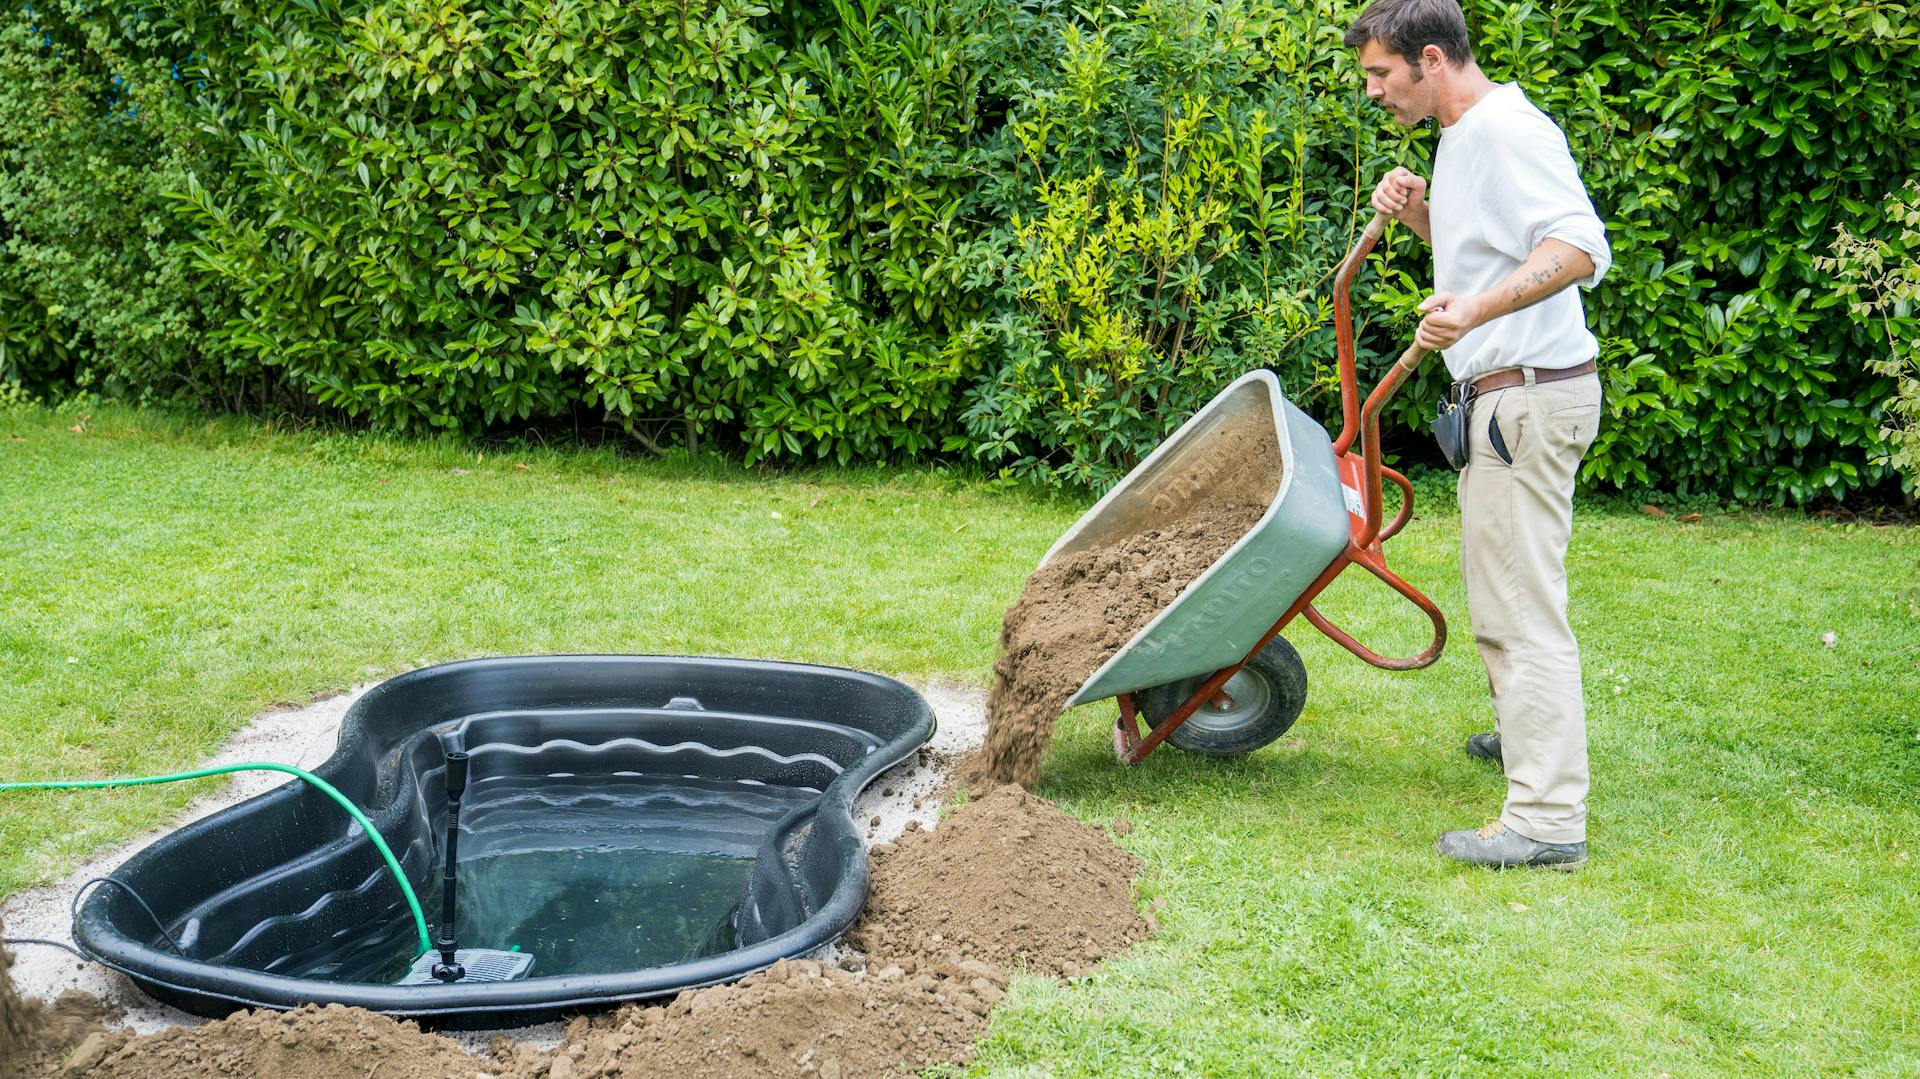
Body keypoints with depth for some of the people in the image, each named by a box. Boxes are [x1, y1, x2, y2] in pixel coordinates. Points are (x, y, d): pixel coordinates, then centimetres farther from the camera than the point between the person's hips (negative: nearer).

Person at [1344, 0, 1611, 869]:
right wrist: (1419, 215, 9)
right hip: (1502, 397, 11)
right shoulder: (1464, 139, 16)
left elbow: (1579, 248, -29)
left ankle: (1547, 819, -8)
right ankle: (1523, 731, 43)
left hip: (1530, 397, -11)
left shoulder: (1508, 130, -16)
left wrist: (1476, 310, -41)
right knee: (1498, 587, 24)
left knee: (1522, 602, -10)